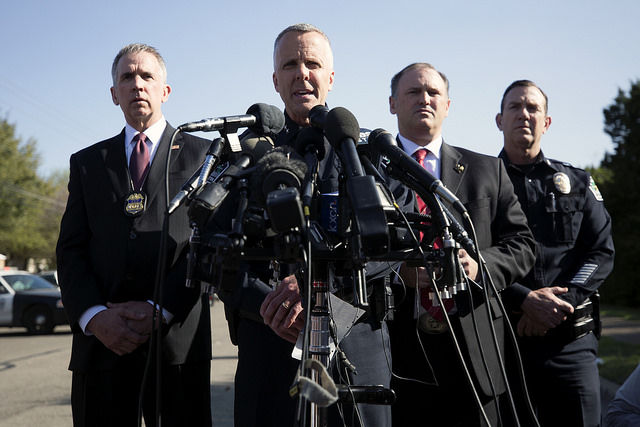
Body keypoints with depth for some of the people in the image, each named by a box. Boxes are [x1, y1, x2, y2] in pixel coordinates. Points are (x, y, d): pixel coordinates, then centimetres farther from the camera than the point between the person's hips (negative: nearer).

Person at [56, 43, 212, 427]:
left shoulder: (201, 155, 9)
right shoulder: (87, 163, 17)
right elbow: (71, 250, 9)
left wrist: (161, 309, -11)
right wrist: (93, 316, -9)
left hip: (177, 336, -2)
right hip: (100, 339, 2)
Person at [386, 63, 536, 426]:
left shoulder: (487, 170, 13)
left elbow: (522, 243, 8)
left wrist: (480, 265, -11)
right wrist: (396, 270, -17)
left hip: (474, 349, 2)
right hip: (399, 347, -1)